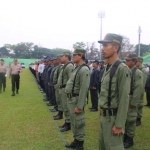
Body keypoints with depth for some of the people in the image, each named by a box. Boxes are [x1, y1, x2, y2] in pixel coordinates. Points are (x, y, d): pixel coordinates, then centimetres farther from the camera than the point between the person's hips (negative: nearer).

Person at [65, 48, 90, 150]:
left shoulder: (84, 70, -19)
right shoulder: (77, 68, 12)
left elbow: (84, 89, -24)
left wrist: (79, 106, -24)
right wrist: (71, 99, 17)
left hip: (77, 100, -10)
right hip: (72, 99, 10)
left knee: (79, 123, 2)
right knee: (74, 122, 19)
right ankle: (76, 141, 33)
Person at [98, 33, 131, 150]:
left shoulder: (122, 69, -18)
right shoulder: (108, 68, 10)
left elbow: (124, 99, -22)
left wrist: (119, 125, -21)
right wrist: (102, 115, 17)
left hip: (113, 118, -9)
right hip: (104, 116, 9)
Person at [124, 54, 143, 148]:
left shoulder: (137, 72, -12)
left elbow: (139, 89, -17)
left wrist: (133, 102, -18)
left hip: (131, 100, -7)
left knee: (130, 120, 4)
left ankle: (130, 139, 17)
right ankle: (125, 135, 31)